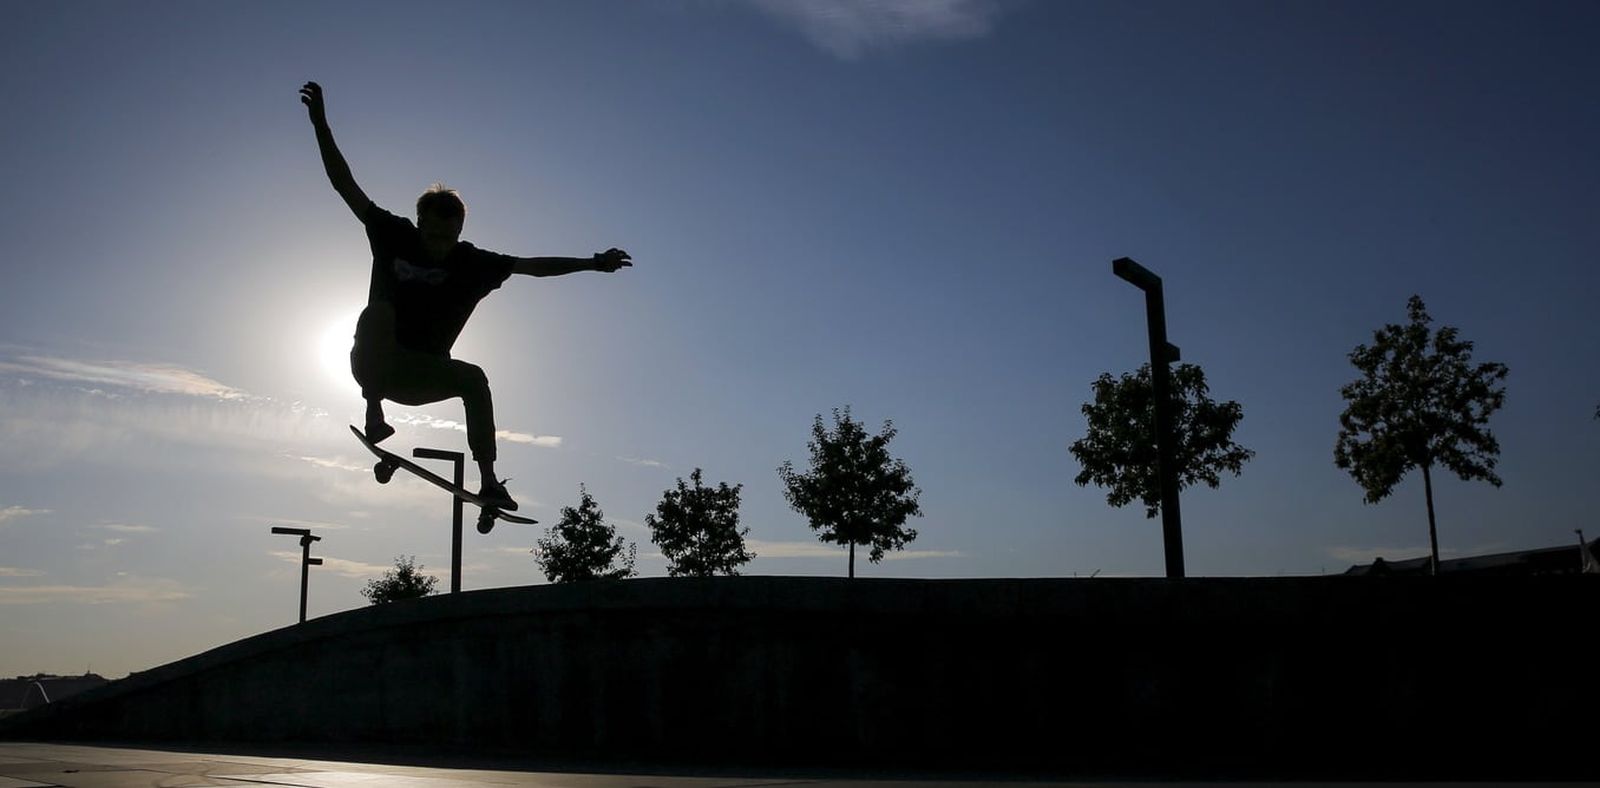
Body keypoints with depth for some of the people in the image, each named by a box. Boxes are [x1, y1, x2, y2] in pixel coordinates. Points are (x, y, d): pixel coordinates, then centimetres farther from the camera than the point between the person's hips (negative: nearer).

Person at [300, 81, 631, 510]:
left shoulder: (472, 264, -8)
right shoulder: (394, 236, -8)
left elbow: (532, 265, -14)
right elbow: (346, 185, -8)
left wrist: (591, 263, -22)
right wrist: (321, 126, -14)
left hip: (423, 374, 1)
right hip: (373, 364, -1)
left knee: (473, 378, -24)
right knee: (379, 311, -30)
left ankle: (489, 481, -22)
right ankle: (373, 413, -30)